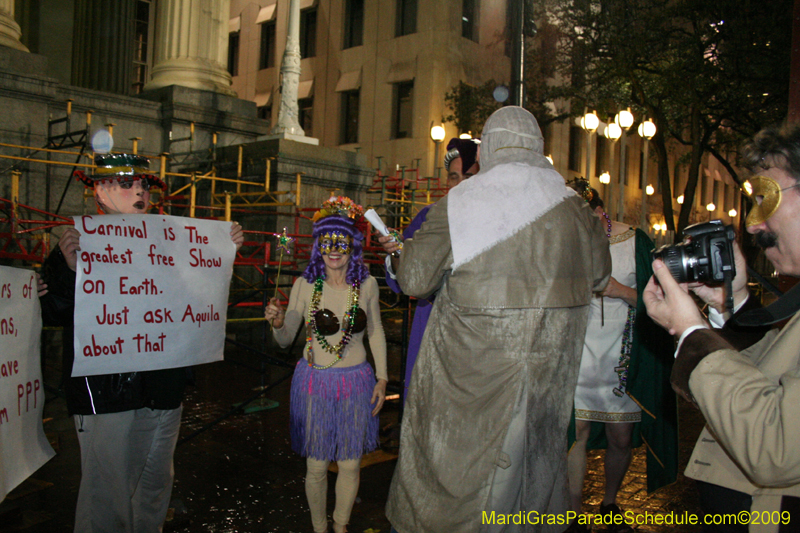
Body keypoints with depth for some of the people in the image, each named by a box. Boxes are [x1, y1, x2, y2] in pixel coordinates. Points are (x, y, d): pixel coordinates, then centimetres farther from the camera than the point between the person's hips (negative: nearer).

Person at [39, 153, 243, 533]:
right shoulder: (79, 242, -4)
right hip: (104, 391, -5)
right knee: (107, 491, 1)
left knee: (157, 482, 19)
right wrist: (69, 269, -27)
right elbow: (50, 313, -11)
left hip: (161, 387, 5)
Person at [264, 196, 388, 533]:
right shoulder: (305, 284, -8)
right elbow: (286, 340, 1)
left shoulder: (366, 284, -4)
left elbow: (376, 332, 9)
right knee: (316, 466, 9)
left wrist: (382, 378, 5)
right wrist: (277, 322, -21)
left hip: (356, 382, 1)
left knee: (350, 465, 12)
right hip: (314, 381, -1)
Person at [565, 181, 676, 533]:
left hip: (623, 359, 0)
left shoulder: (635, 242, -2)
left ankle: (609, 504, 33)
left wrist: (621, 291, -17)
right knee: (577, 434, -2)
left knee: (621, 439, 8)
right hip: (579, 355, 0)